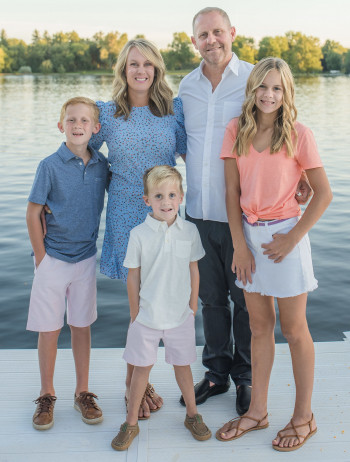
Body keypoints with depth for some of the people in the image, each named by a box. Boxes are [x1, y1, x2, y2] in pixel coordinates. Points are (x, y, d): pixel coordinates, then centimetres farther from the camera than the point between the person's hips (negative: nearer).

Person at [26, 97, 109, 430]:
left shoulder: (102, 165, -1)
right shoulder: (50, 166, -10)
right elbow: (33, 213, -7)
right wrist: (41, 258, -7)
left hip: (86, 257, 3)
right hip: (53, 258, -3)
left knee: (82, 325, 11)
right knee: (49, 329, 4)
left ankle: (82, 393, 24)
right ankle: (47, 396, 21)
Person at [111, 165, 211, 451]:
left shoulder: (189, 231, -3)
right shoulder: (139, 234, -10)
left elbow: (194, 270, 6)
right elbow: (133, 276, -3)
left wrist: (193, 306, 7)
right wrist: (135, 313, 0)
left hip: (181, 315, 1)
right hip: (147, 316, -1)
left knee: (183, 365, 15)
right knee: (142, 367, 10)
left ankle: (192, 415, 35)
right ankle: (131, 423, 25)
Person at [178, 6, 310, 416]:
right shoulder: (187, 86, 9)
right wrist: (200, 171, 5)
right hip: (198, 212, 4)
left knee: (245, 299, 8)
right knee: (211, 297, 14)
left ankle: (245, 378, 26)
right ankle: (216, 372, 31)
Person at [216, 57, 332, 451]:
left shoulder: (299, 135, -8)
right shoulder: (237, 131, 2)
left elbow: (323, 193, -7)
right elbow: (232, 190, 2)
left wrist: (291, 238, -11)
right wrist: (239, 244, -4)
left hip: (284, 233, -3)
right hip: (248, 232, 4)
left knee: (294, 330, 7)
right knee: (259, 327, 13)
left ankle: (303, 418, 23)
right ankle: (257, 411, 27)